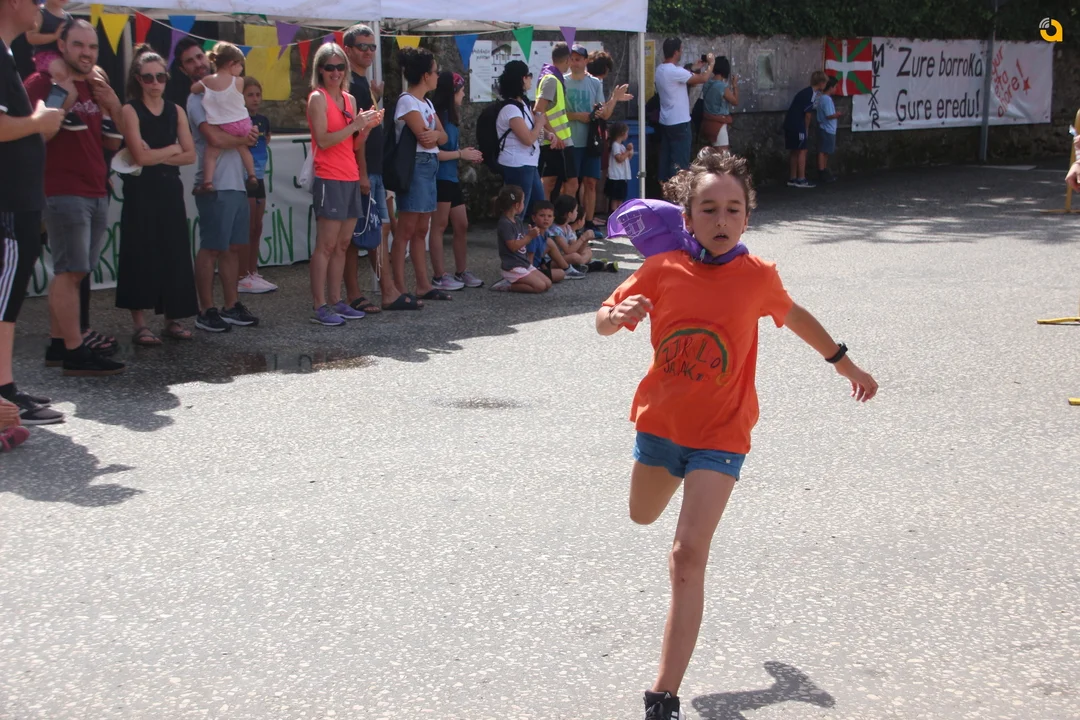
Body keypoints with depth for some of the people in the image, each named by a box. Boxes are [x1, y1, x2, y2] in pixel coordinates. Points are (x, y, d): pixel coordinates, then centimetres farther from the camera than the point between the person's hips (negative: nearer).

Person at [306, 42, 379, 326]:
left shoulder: (349, 99, 15)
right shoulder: (317, 98, -6)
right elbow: (323, 140, -14)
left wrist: (368, 126, -1)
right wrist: (355, 124, -17)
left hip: (351, 178, 8)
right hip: (329, 179, -8)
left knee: (342, 244, 9)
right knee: (326, 245, -8)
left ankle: (336, 301, 15)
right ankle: (319, 307, -6)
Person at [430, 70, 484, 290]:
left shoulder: (450, 117, 13)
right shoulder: (437, 116, -16)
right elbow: (433, 152, -21)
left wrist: (468, 155, 3)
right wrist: (461, 153, -13)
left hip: (451, 178, 10)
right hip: (440, 179, -10)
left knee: (462, 225, 13)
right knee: (439, 225, -2)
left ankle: (461, 272, 22)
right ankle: (440, 276, 3)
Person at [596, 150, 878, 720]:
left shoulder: (757, 277, -11)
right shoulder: (661, 272, -11)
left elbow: (794, 316, 10)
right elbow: (604, 322, -1)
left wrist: (844, 363, 21)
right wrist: (618, 315, -26)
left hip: (719, 434, -3)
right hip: (658, 422, 3)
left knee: (688, 555, -16)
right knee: (643, 516, 28)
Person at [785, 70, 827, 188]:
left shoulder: (805, 92, 18)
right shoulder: (811, 94, -12)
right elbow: (808, 114, -14)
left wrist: (804, 128, 17)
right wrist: (806, 129, -2)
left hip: (790, 124, 9)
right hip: (797, 126, -9)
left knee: (794, 151, 12)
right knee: (802, 151, -4)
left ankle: (792, 178, 15)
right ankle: (801, 179, -4)